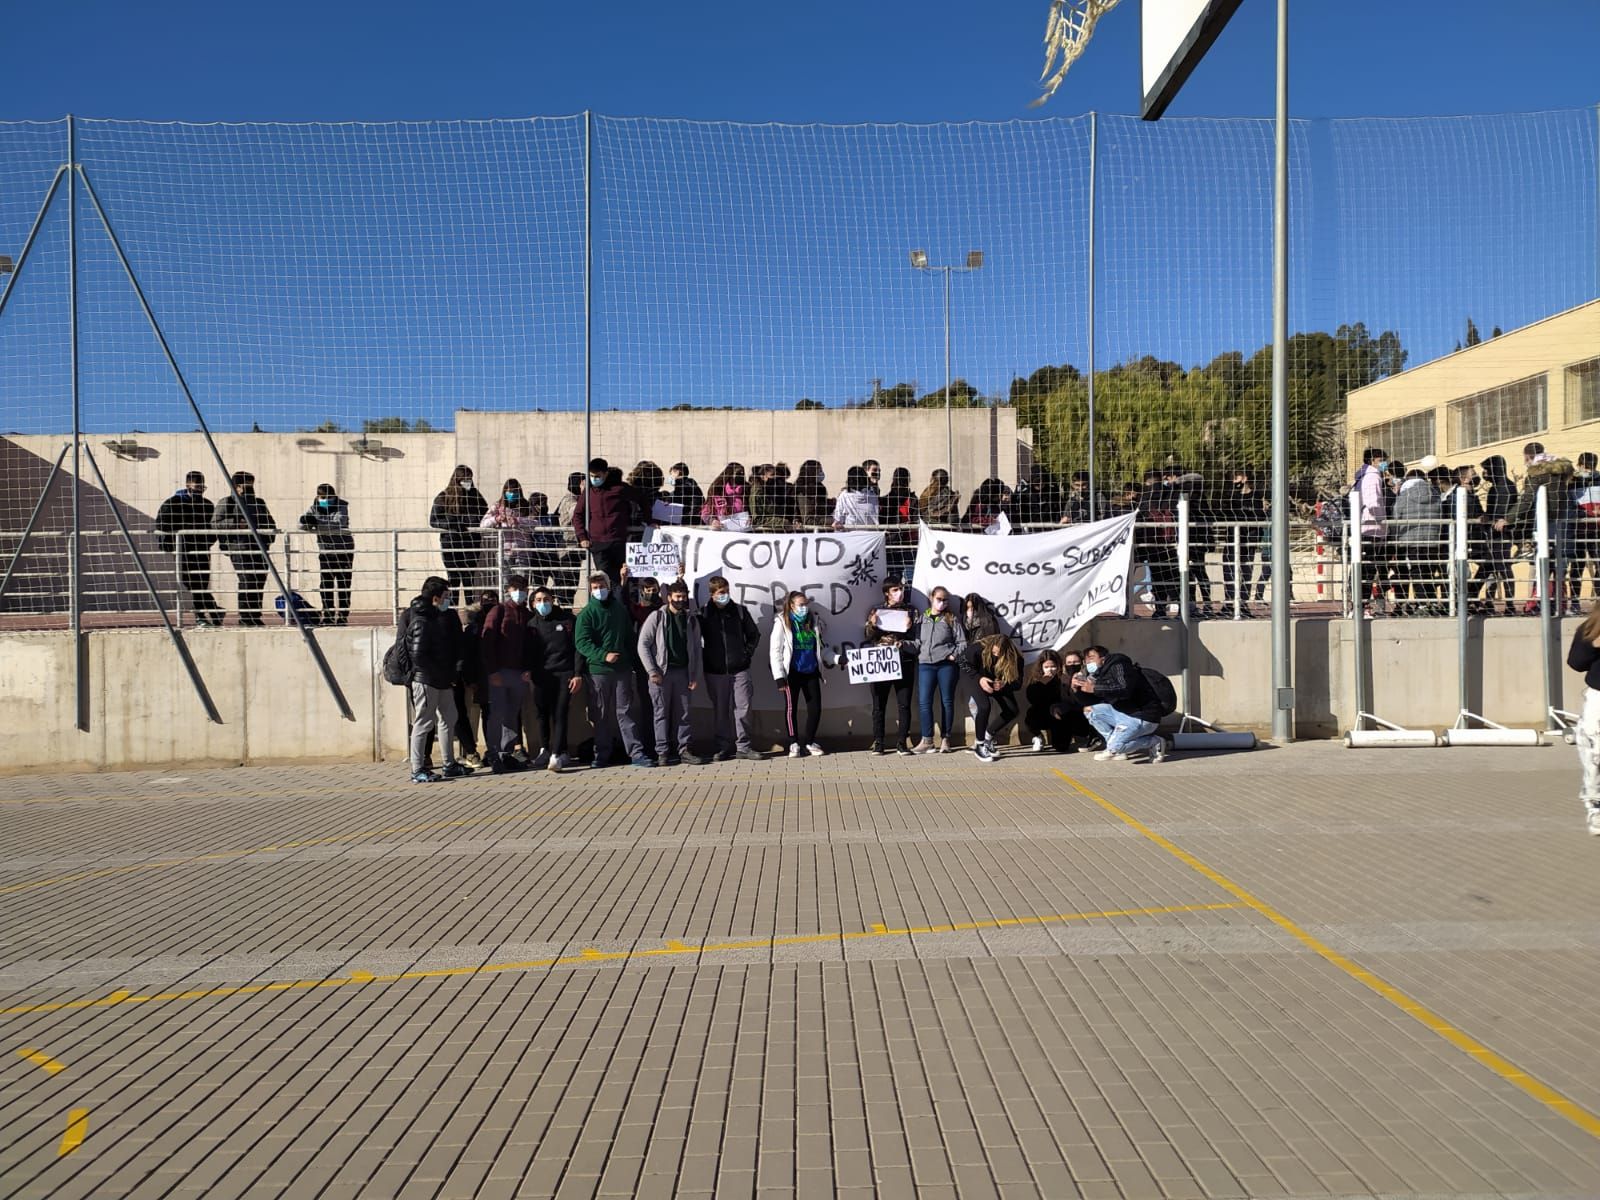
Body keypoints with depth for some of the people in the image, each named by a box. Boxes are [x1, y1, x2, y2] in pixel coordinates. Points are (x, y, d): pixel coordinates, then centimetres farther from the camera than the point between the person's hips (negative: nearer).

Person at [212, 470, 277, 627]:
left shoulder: (259, 502, 22)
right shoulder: (227, 503, 4)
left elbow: (269, 521, 31)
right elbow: (214, 523, -4)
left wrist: (271, 531, 10)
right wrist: (237, 524, -16)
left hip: (259, 547, 6)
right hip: (239, 546, -6)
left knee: (260, 580, 2)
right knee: (247, 580, -14)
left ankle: (255, 616, 8)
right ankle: (245, 616, -10)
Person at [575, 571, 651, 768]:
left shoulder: (620, 609, 11)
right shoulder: (586, 613, -1)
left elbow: (630, 637, 17)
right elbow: (581, 642, -10)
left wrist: (634, 659, 10)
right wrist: (604, 655, -22)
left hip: (622, 669, 2)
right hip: (598, 670, -2)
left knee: (625, 711, 2)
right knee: (601, 715, 5)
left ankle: (636, 753, 0)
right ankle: (602, 755, 14)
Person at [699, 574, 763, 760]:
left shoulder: (740, 611, 4)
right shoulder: (704, 614, 0)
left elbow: (754, 634, 13)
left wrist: (748, 654, 4)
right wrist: (705, 659, 1)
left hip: (739, 669, 1)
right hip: (715, 671, 0)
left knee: (743, 707, -1)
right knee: (720, 710, 6)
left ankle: (743, 746, 8)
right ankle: (723, 747, 15)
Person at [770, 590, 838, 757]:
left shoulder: (814, 621, 6)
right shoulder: (782, 623, -7)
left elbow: (822, 648, 14)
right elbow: (775, 651, -8)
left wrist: (837, 658, 0)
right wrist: (779, 676, -14)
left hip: (811, 672, 4)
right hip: (792, 673, -4)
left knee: (815, 707, 5)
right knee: (791, 707, 3)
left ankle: (809, 742, 21)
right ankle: (794, 744, 16)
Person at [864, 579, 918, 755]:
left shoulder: (910, 611, 8)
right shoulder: (876, 611, 9)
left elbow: (918, 639, 5)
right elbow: (867, 638, 9)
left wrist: (903, 643, -14)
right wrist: (872, 626, -11)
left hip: (904, 663, 0)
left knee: (904, 704, 0)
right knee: (878, 705, 2)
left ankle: (902, 742, 7)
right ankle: (878, 742, 8)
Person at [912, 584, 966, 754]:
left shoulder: (952, 619, 6)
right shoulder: (922, 619, 13)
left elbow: (962, 643, 3)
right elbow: (917, 641, 12)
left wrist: (954, 656, -10)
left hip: (947, 665, -2)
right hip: (925, 665, 2)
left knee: (947, 702, 4)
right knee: (924, 702, -6)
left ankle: (945, 739, 12)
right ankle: (927, 741, -2)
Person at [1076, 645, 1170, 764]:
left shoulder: (1118, 665, -14)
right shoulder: (1099, 674, 12)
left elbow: (1126, 689, -31)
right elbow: (1090, 701, 13)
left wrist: (1094, 689, -27)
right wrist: (1079, 687, -6)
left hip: (1143, 716, -9)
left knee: (1114, 747, -22)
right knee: (1089, 710, 3)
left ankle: (1154, 742, -1)